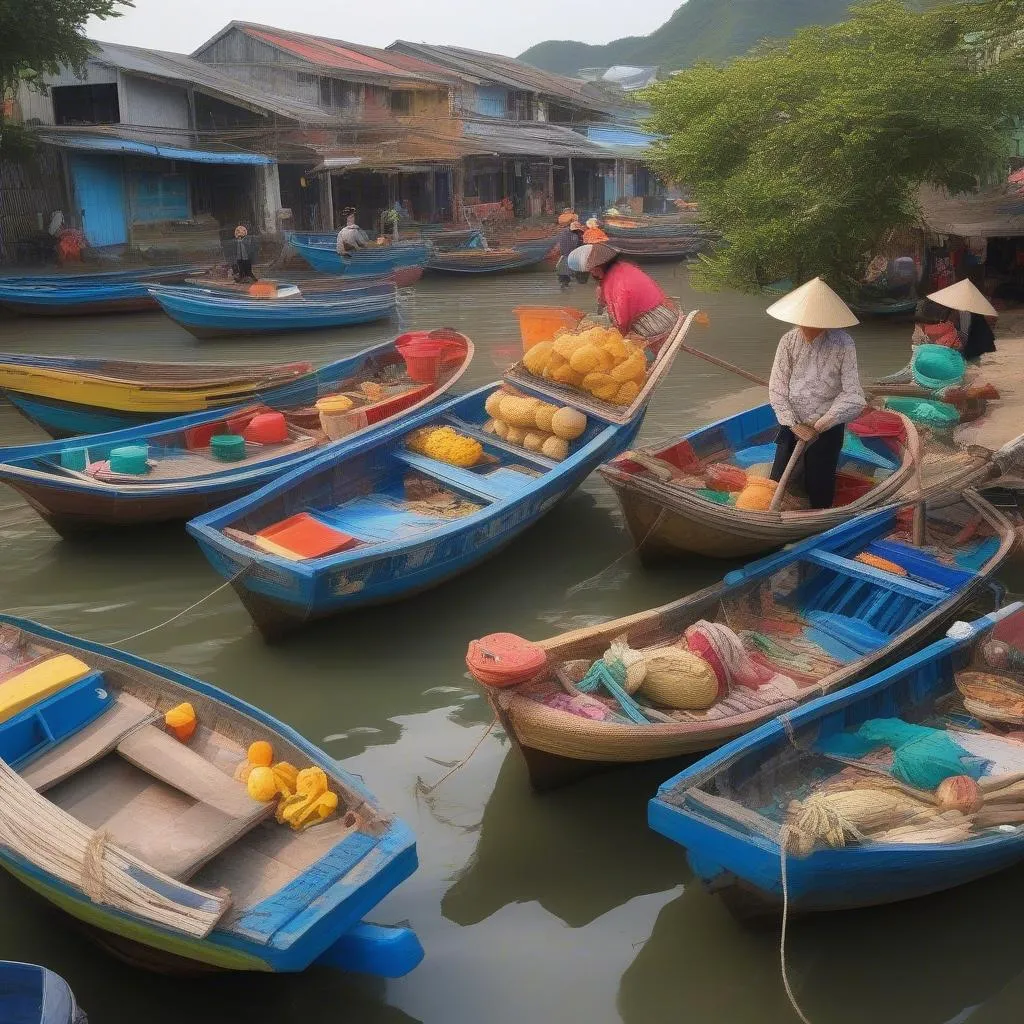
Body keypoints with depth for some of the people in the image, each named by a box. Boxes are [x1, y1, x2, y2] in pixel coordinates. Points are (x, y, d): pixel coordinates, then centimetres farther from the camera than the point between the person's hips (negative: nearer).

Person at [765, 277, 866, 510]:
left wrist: (819, 426, -15)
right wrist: (795, 425, -13)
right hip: (793, 425, 3)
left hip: (827, 429, -2)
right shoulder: (789, 341, -8)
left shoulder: (842, 344, -15)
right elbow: (777, 388, -7)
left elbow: (852, 395, -17)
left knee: (819, 488, 5)